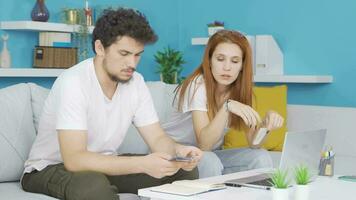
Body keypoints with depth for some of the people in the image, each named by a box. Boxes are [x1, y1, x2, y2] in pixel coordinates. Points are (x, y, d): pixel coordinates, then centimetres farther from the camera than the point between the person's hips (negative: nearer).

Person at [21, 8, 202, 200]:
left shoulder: (135, 82, -5)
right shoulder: (73, 82, -26)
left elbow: (158, 139, -3)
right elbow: (74, 159, -33)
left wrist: (178, 151, -27)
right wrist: (142, 164, -41)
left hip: (103, 164, 6)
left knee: (185, 170, -8)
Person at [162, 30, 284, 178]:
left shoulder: (240, 88, -5)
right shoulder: (198, 84, -22)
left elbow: (253, 143, -11)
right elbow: (203, 144, -31)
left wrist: (267, 123, -32)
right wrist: (227, 106, -42)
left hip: (211, 154, 5)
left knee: (261, 158, -17)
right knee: (209, 162, -35)